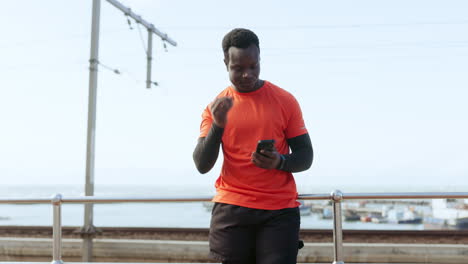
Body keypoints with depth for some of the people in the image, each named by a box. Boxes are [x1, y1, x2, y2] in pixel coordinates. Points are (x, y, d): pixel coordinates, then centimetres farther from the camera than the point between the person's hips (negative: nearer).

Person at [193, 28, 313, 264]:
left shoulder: (285, 101, 4)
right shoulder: (216, 107, 6)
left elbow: (305, 157, 7)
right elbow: (202, 165, -1)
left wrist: (280, 162, -15)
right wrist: (217, 125, -16)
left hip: (280, 211, -1)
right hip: (231, 210, 1)